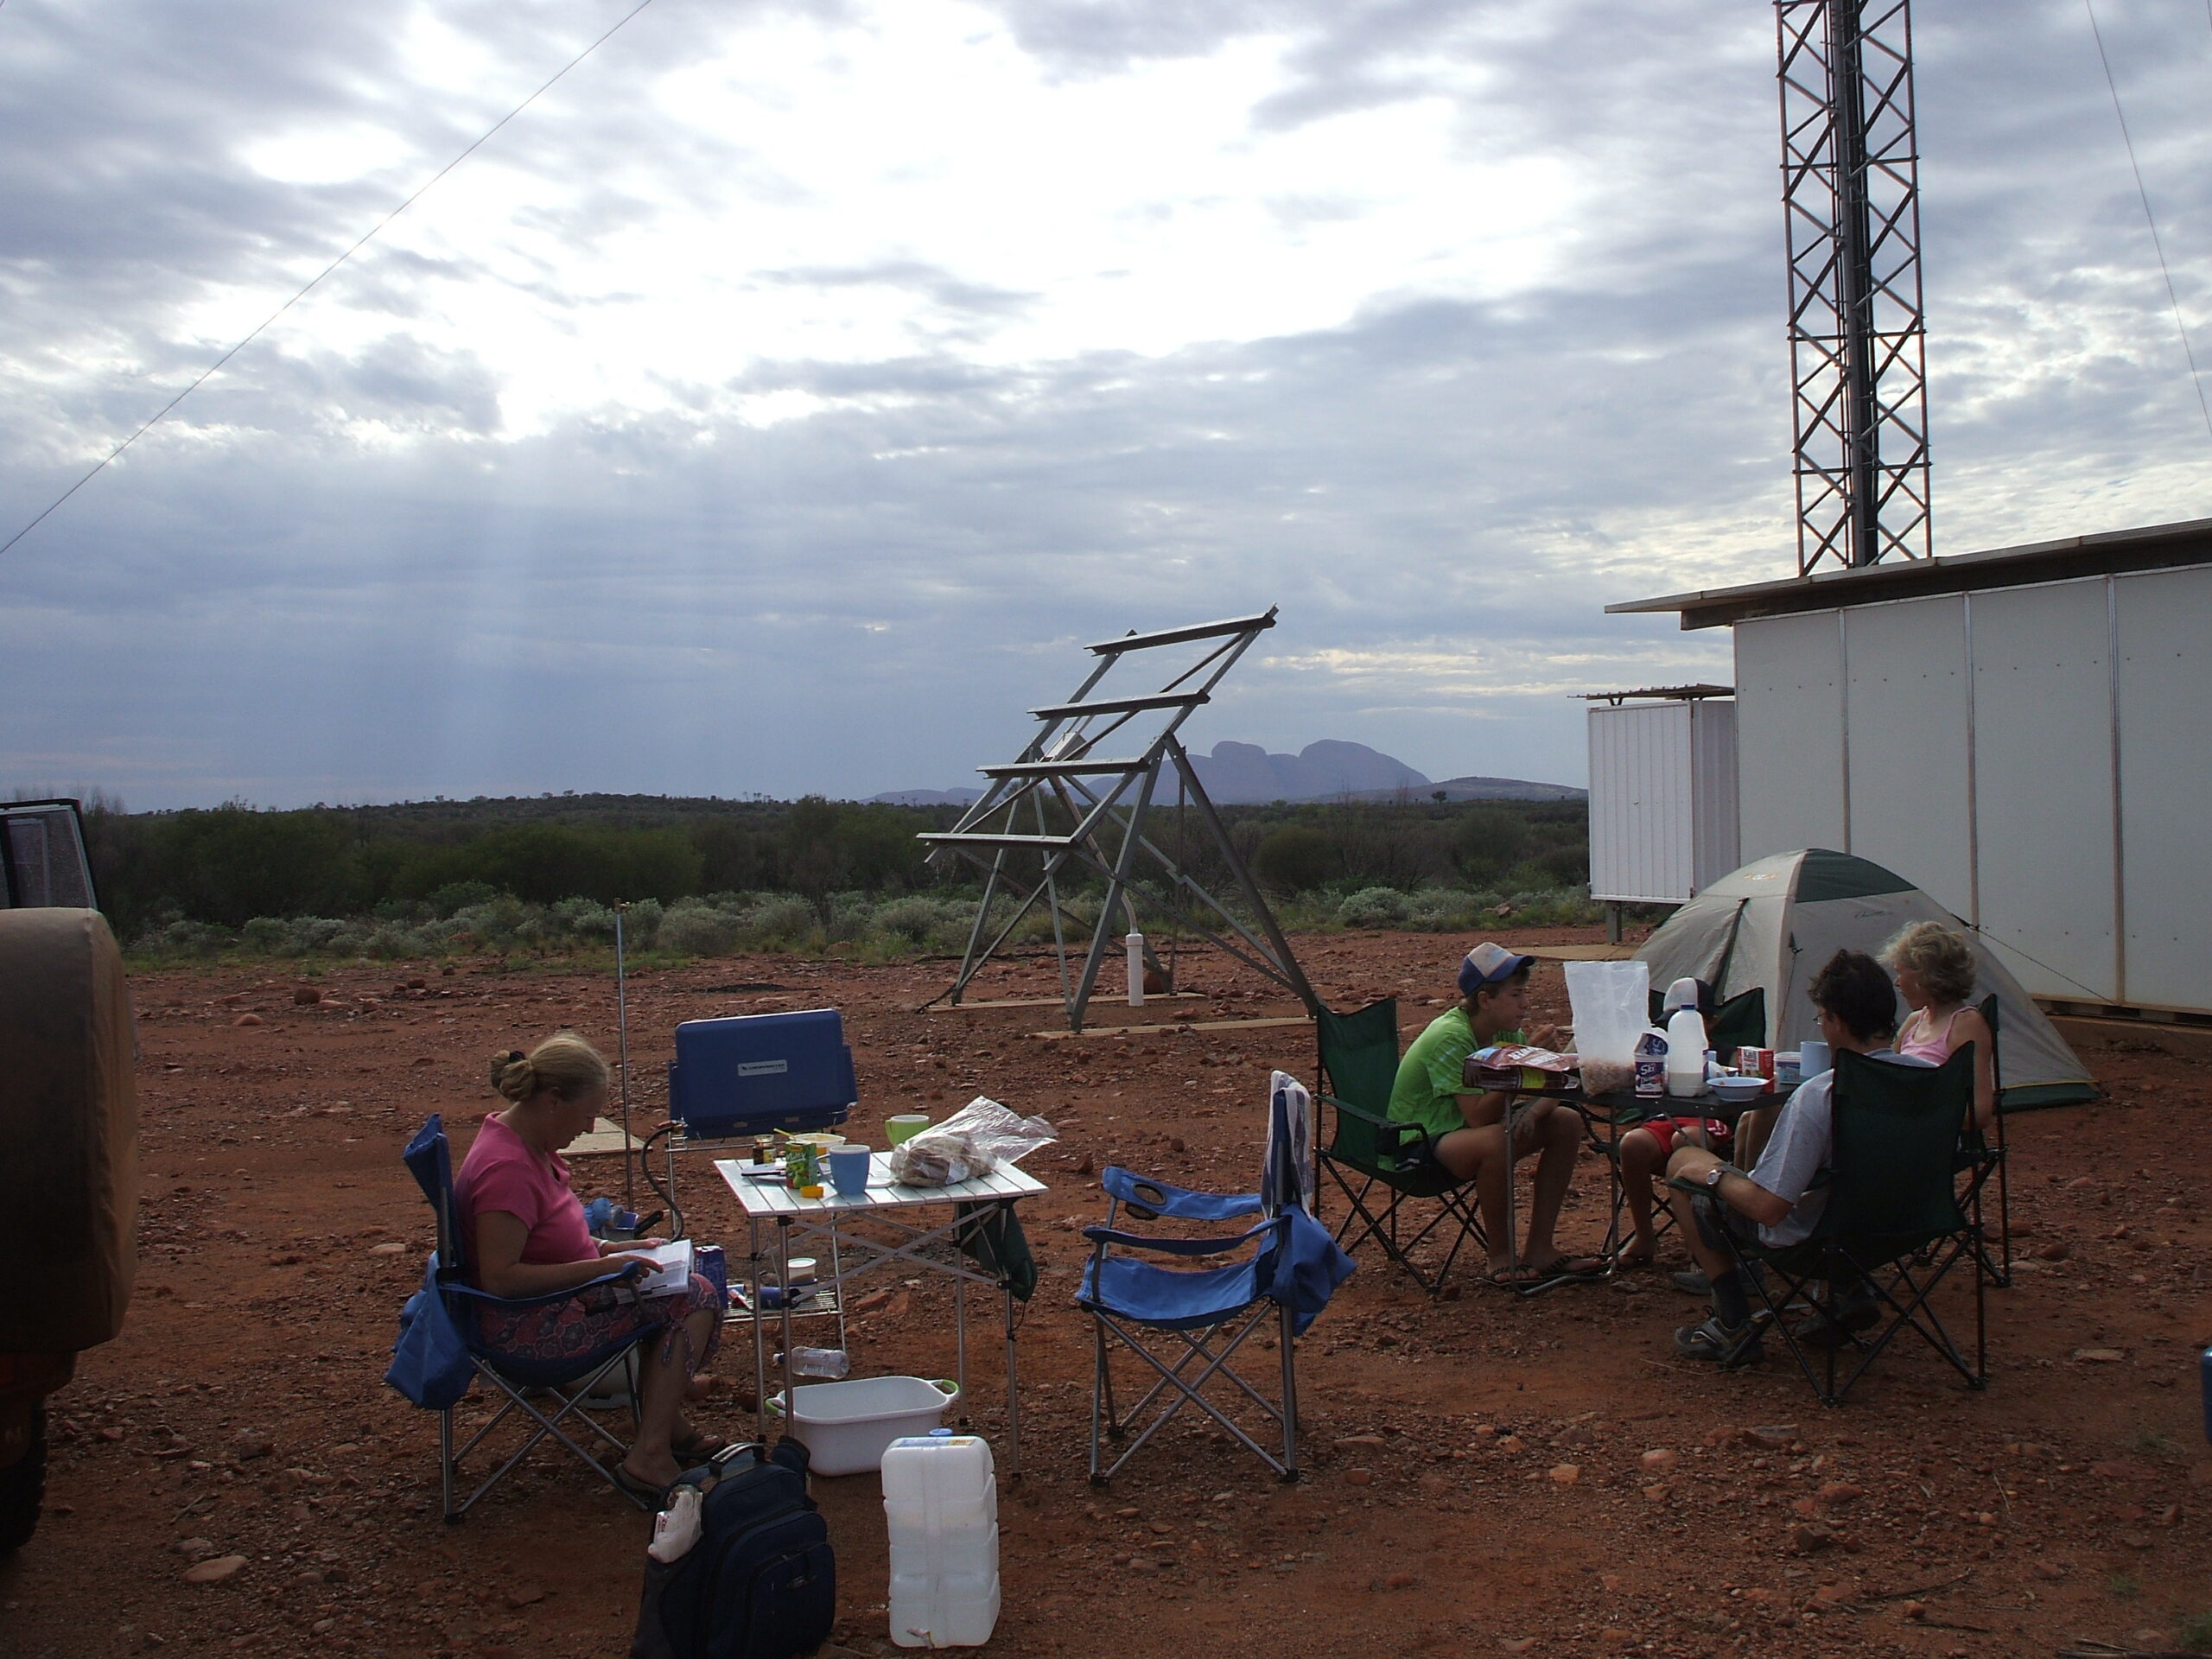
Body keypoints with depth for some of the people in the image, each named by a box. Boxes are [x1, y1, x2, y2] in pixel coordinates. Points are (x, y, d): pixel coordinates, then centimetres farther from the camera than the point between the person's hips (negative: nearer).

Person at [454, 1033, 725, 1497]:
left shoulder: (528, 1141, 6)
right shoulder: (506, 1168, -26)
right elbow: (500, 1277, -29)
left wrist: (607, 1249, 7)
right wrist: (599, 1266, -25)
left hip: (557, 1298, 11)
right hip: (526, 1327, -11)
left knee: (684, 1291, 13)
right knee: (693, 1299, -13)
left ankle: (669, 1429, 17)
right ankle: (649, 1457, -12)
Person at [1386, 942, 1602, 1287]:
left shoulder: (1504, 1031, 0)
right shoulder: (1450, 1038, -25)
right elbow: (1479, 1118, -31)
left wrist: (1535, 1111, -21)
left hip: (1460, 1129, 9)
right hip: (1417, 1145, -9)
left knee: (1566, 1122, -2)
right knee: (1498, 1140, -37)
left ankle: (1539, 1249, 1)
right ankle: (1501, 1256, -17)